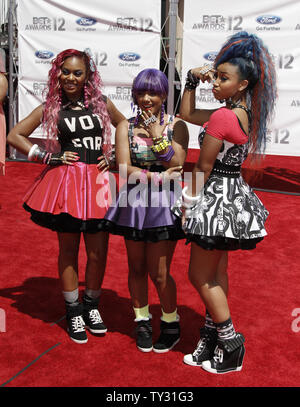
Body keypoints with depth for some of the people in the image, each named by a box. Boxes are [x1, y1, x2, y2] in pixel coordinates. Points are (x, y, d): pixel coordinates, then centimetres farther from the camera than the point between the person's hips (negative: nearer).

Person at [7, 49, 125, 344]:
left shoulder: (101, 104, 7)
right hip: (65, 183, -1)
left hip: (97, 183, 2)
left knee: (98, 252, 4)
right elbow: (14, 136, 5)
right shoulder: (50, 108, 3)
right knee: (68, 251, 7)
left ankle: (90, 306, 26)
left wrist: (114, 155, 8)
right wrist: (48, 157, -2)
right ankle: (73, 312, 22)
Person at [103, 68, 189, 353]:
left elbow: (177, 166, -9)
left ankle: (171, 324, 24)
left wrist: (158, 136, -15)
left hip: (164, 204, -2)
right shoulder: (125, 127, 2)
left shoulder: (176, 126, 0)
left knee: (158, 273, 0)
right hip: (134, 203, 2)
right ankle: (142, 322, 32)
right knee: (137, 268, 12)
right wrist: (159, 176, -15)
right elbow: (124, 169, -7)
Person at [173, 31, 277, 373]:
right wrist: (193, 79, 8)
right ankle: (213, 338, 29)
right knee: (216, 274, 17)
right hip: (233, 195, 10)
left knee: (199, 275, 3)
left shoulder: (222, 117, -22)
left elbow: (202, 169, -16)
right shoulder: (246, 114, 7)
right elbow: (187, 114, 16)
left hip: (217, 200, -10)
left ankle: (231, 344, 12)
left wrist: (187, 204, -6)